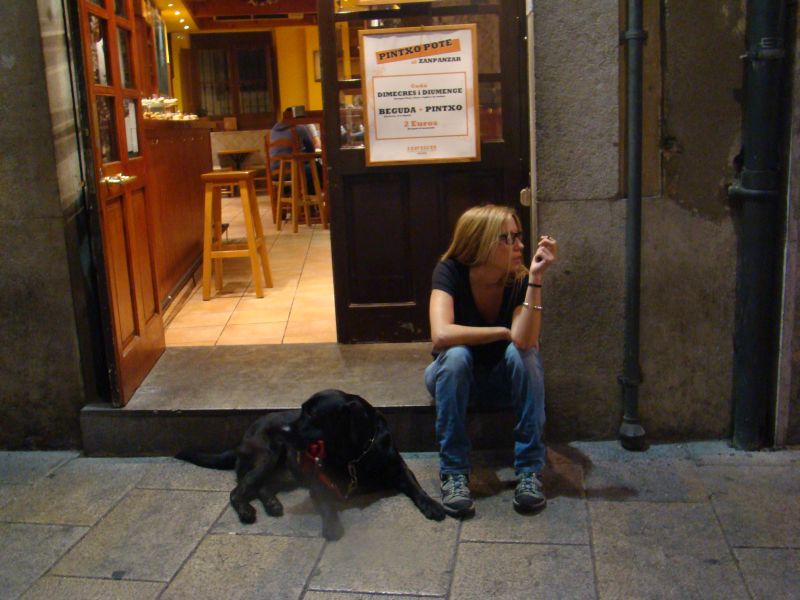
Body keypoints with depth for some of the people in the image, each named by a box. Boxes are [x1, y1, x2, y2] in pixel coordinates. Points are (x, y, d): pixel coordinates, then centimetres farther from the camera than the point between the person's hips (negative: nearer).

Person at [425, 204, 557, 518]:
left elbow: (525, 340, -36)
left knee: (522, 353, -31)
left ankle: (529, 470, -24)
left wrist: (535, 278, -39)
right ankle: (453, 473, -27)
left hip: (504, 376, 1)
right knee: (456, 355, -35)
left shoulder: (519, 279, -19)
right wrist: (505, 332, -30)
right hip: (453, 375, -1)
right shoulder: (451, 272, -23)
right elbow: (441, 335, -39)